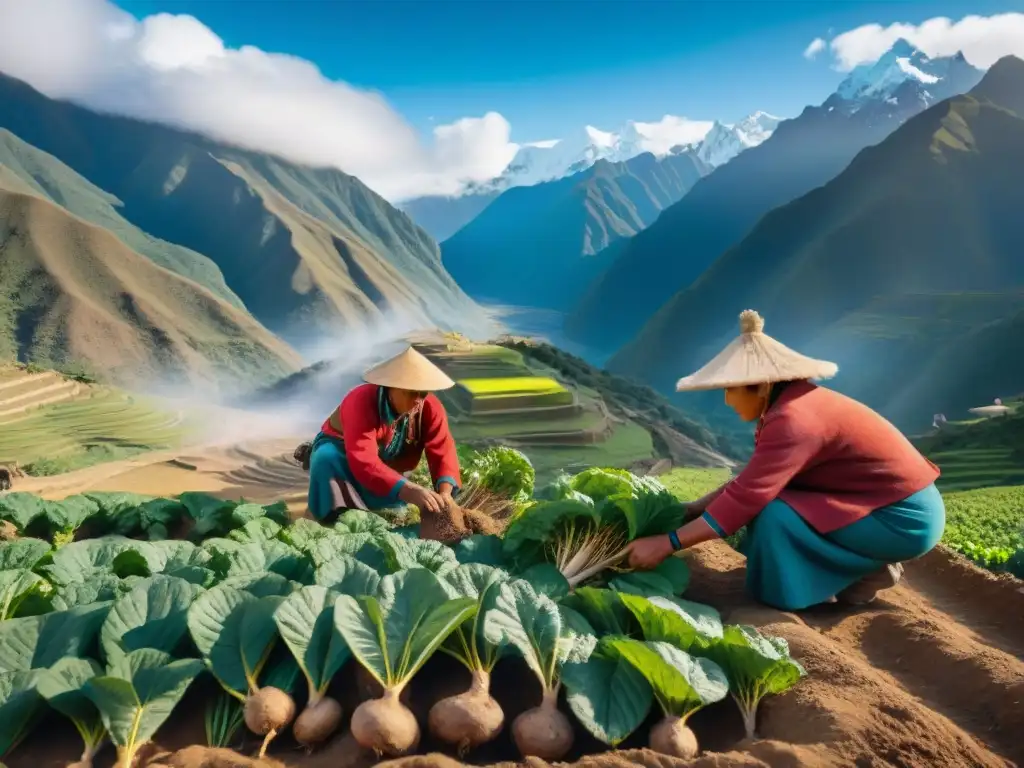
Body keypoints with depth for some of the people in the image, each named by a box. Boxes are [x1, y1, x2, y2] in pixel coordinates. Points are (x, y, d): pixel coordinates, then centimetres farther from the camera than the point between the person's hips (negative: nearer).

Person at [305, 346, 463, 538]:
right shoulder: (361, 403, -38)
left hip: (388, 468, 6)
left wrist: (445, 491, -51)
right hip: (343, 458, -5)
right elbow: (364, 462, -51)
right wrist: (408, 491, -63)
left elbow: (443, 451, -30)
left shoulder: (430, 407, -24)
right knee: (327, 458, -37)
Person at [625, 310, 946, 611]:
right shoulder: (793, 403, 4)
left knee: (775, 515, -22)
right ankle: (865, 562, 12)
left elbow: (746, 497, -29)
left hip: (905, 518, -9)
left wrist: (667, 544, -26)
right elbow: (752, 480, 7)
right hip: (890, 501, 9)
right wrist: (691, 510, 2)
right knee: (767, 494, 5)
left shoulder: (792, 420, -26)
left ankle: (869, 570, -1)